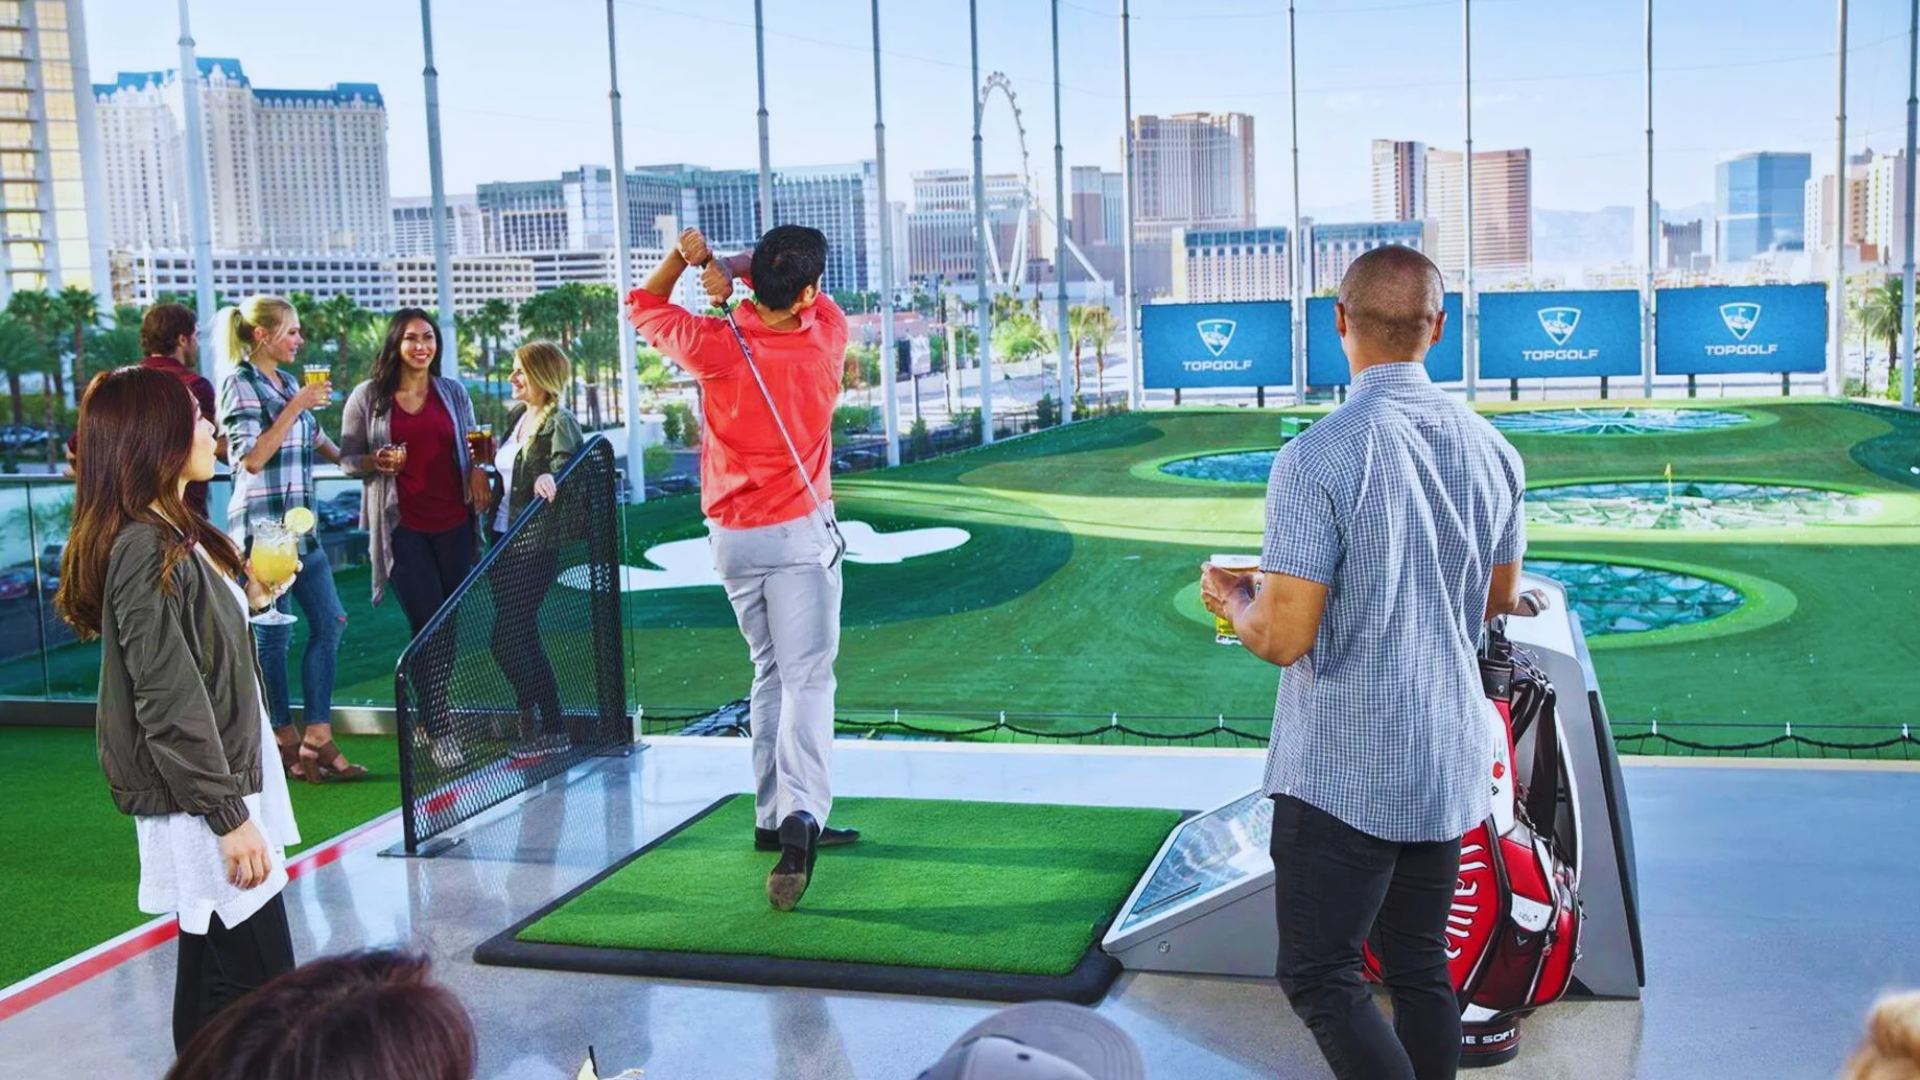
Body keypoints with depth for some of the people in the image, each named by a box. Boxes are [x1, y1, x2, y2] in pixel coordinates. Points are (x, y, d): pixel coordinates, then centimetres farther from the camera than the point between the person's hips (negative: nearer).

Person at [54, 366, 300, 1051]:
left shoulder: (177, 533, 8)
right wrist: (229, 816, -19)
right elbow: (169, 704, -22)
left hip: (225, 770, 10)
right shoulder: (145, 552, -21)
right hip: (196, 796, -10)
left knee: (213, 961, 18)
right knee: (258, 976, -4)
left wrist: (250, 600, 9)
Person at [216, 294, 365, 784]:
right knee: (272, 635, 1)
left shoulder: (288, 382, 14)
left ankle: (318, 739, 8)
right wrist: (296, 406, -17)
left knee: (329, 622, 4)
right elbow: (250, 458, -17)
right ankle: (285, 743, 13)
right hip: (262, 524, -8)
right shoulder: (240, 384, -8)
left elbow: (316, 439, 26)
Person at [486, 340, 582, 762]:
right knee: (523, 638, 12)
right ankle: (549, 725, 19)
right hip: (505, 541, 9)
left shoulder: (559, 421, -9)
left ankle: (550, 729, 0)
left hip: (535, 544, -9)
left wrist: (549, 476, -45)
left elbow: (565, 457, -26)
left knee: (506, 641, -10)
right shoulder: (516, 415, 15)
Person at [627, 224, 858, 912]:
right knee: (807, 680, -8)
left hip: (731, 538, 3)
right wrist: (726, 265, -11)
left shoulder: (716, 347, -11)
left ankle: (773, 818, 21)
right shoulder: (827, 339, -9)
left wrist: (683, 257, -7)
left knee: (770, 674, 17)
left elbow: (643, 309, 8)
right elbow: (787, 276, 7)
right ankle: (799, 818, -28)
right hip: (801, 532, -3)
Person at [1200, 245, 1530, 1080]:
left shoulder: (1319, 458, -19)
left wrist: (1233, 600, 1)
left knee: (1318, 977, 3)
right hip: (1450, 761, 7)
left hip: (1342, 771, -7)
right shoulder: (1490, 448, 2)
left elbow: (1284, 638, -19)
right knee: (1421, 968, 16)